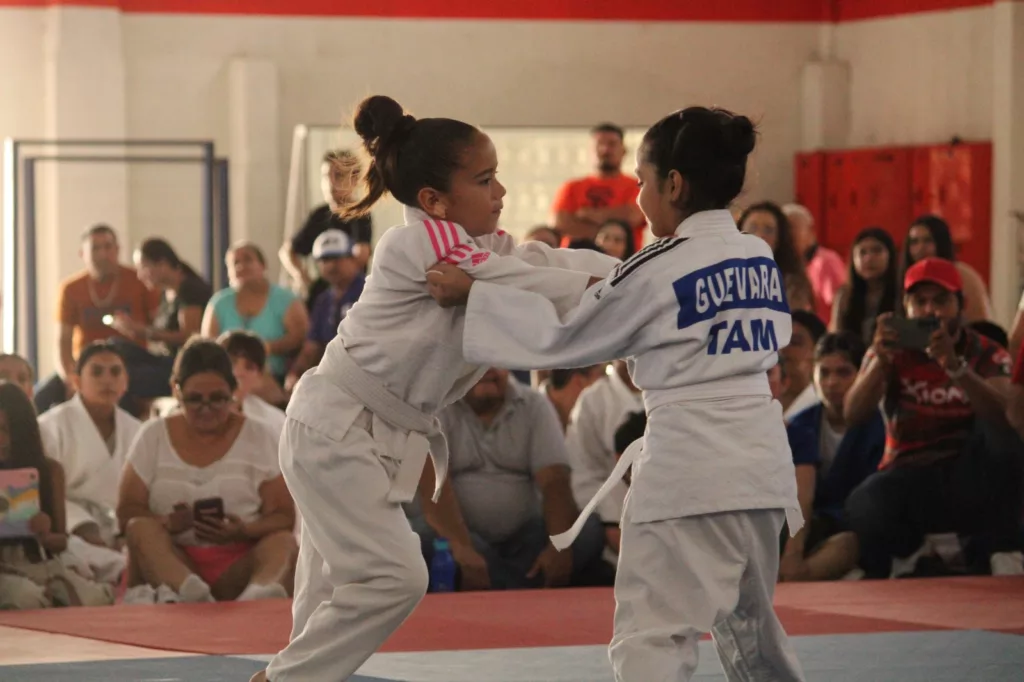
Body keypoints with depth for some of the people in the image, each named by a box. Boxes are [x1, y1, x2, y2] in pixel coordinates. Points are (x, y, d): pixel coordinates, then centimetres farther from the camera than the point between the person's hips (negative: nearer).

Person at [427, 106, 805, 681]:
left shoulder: (657, 271, -10)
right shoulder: (762, 257, 9)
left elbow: (563, 337, -2)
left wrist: (472, 293, 5)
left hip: (690, 466, -8)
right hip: (760, 457, 8)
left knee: (652, 634, -9)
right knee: (750, 622, 25)